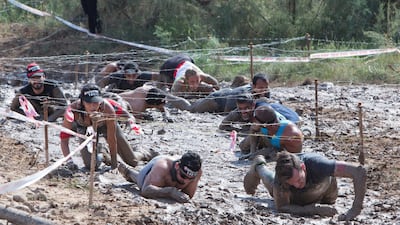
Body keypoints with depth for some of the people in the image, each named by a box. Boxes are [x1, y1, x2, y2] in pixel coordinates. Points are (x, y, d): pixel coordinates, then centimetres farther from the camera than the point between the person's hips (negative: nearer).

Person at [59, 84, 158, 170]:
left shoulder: (107, 109, -41)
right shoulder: (73, 110, -40)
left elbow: (112, 138, -29)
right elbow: (64, 139, -33)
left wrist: (114, 163, -23)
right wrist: (69, 161, -43)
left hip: (105, 125, 0)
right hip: (83, 127, 0)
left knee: (133, 162, 5)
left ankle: (145, 154, 42)